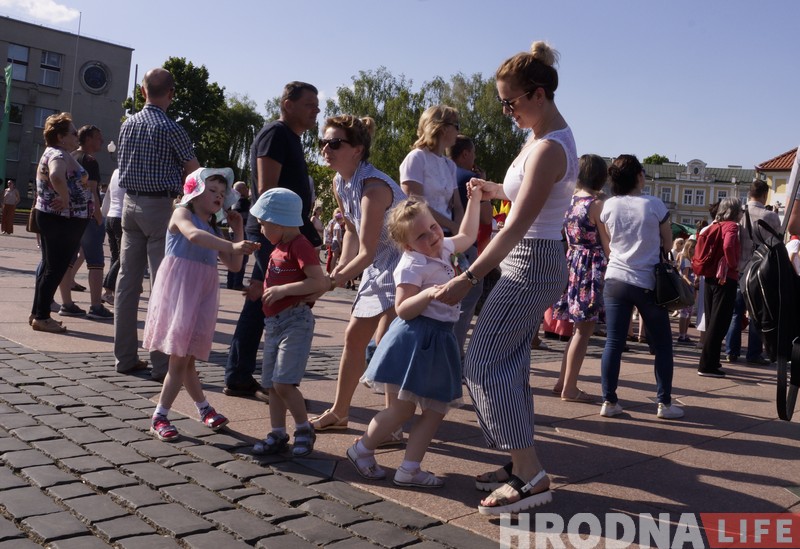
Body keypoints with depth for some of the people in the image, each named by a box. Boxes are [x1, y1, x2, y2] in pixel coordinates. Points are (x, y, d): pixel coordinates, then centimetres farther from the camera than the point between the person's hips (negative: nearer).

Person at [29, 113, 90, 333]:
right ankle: (41, 317, 1)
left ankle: (37, 314, 22)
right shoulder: (59, 155, -16)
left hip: (50, 217, 11)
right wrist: (66, 200, -26)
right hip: (63, 220, -11)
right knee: (55, 268, -4)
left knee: (49, 266, 15)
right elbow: (57, 177, -38)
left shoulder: (53, 153, 18)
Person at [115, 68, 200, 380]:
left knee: (127, 280, 8)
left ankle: (125, 358, 14)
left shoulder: (127, 125, 9)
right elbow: (194, 172, -4)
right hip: (160, 206, -6)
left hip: (130, 204, 7)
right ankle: (162, 363, -3)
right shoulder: (171, 129, -10)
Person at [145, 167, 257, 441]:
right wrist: (231, 245, -37)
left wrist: (238, 231, 11)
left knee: (185, 357, 11)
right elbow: (194, 235, -26)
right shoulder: (182, 213, -2)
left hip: (202, 295, 6)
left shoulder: (213, 230, 19)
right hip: (178, 292, -6)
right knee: (180, 358, -5)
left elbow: (234, 265, 16)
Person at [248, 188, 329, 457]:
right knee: (271, 383, 11)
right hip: (273, 323, 10)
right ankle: (277, 434, 21)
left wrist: (282, 290, -24)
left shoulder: (300, 246, -13)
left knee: (283, 382, -13)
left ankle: (304, 429, 5)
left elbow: (319, 282, -24)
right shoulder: (278, 249, 16)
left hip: (295, 321, -10)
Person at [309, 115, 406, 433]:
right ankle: (339, 413, 27)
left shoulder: (373, 187, -27)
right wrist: (340, 267, 1)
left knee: (384, 341, -15)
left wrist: (338, 279, -14)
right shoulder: (339, 183, 1)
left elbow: (366, 252, -26)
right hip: (379, 265, 10)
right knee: (354, 337, 13)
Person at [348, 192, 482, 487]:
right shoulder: (412, 266, -16)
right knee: (402, 408, -2)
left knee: (436, 409, 8)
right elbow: (402, 310, -19)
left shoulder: (443, 249, 10)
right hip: (414, 341, -9)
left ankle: (410, 469, 16)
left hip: (438, 341, 9)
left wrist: (474, 200, 26)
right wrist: (428, 294, -33)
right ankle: (361, 450, 21)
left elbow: (467, 236, 29)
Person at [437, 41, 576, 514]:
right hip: (534, 262, 10)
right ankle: (522, 466, 21)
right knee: (509, 363, 13)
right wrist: (498, 191, 12)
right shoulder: (546, 137, 11)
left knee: (484, 364, -9)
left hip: (531, 264, -10)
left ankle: (531, 475, -5)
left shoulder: (549, 148, -20)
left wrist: (469, 279, -25)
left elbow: (517, 227, -25)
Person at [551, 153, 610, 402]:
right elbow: (608, 246, -10)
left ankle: (563, 382, 21)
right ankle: (569, 389, 4)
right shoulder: (597, 204, -13)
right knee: (584, 330, -1)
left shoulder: (570, 200, 9)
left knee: (580, 328, 17)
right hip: (591, 269, -7)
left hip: (572, 265, 7)